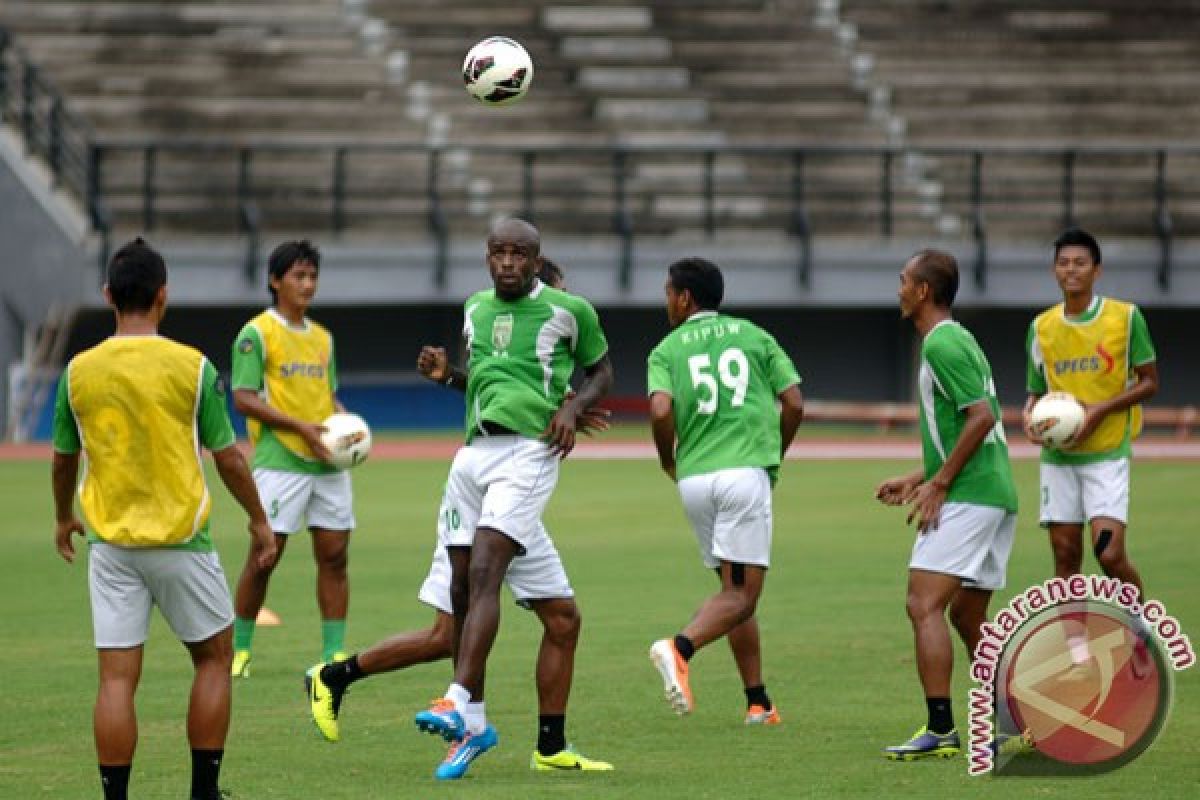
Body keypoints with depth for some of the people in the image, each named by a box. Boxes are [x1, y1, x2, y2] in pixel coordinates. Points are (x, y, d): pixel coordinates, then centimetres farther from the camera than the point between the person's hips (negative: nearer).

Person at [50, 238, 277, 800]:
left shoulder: (79, 371, -1)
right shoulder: (192, 367, -8)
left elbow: (63, 459, 12)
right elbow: (228, 458, -2)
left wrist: (63, 517, 30)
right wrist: (258, 519, 12)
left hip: (109, 543, 2)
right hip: (180, 541, -2)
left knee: (117, 679, 1)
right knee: (214, 658, 15)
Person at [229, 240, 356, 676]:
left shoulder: (322, 337, 17)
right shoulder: (257, 333, -4)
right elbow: (244, 399, -10)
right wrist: (302, 428, -17)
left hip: (328, 461, 6)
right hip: (280, 460, -6)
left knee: (334, 556, 2)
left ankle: (334, 653, 6)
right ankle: (240, 648, 7)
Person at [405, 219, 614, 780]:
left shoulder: (569, 311, 1)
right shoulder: (476, 308, 16)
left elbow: (600, 369, 14)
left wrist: (574, 405, -5)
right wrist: (447, 374, 9)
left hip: (528, 453, -6)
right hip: (474, 453, 6)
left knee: (483, 573, -22)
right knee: (462, 589, 2)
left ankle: (459, 702, -30)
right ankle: (474, 727, 11)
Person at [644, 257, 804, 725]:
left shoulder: (666, 351, 7)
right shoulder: (754, 336, 11)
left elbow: (661, 411, -10)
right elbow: (794, 405, 7)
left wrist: (668, 460, 8)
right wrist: (774, 454, 22)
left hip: (694, 477, 2)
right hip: (746, 472, -2)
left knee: (735, 589, 13)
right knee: (742, 593, -4)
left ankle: (758, 701, 11)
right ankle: (680, 647, -29)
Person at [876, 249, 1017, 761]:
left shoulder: (942, 344, -11)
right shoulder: (957, 339, 20)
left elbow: (982, 416, -21)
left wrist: (938, 484, -17)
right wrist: (918, 479, 22)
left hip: (967, 498, -11)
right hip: (995, 494, 11)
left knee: (924, 604, -14)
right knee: (966, 614, 17)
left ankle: (941, 731, -19)